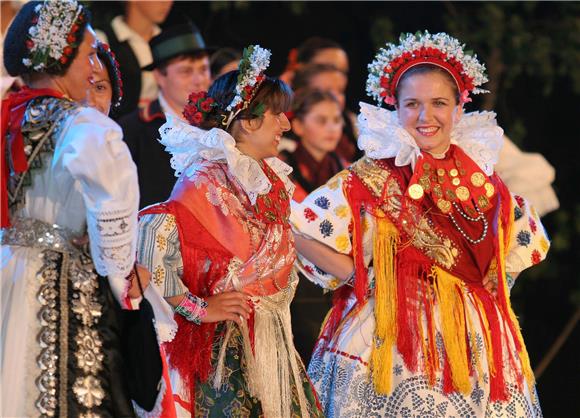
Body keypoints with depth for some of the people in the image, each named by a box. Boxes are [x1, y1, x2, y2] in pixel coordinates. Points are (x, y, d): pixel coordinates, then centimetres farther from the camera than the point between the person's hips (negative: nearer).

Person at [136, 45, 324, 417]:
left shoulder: (271, 179, 12)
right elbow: (153, 235, -28)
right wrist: (197, 309, -22)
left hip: (271, 341, 8)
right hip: (225, 341, -8)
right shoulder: (207, 180, -14)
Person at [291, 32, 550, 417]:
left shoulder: (482, 180, 7)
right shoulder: (374, 178, -5)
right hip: (393, 338, -4)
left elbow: (526, 243, 22)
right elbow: (300, 232, -8)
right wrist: (362, 278, -10)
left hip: (475, 339, 4)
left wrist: (488, 290, 7)